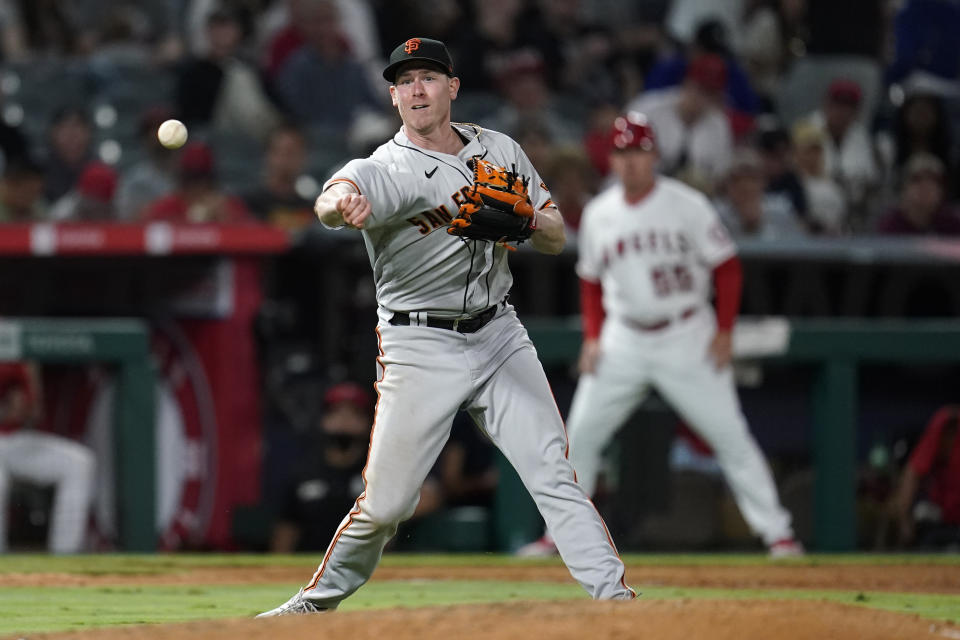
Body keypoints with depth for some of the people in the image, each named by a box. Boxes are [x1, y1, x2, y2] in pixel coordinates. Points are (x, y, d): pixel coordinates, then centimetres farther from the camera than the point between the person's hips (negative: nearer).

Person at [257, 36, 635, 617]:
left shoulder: (501, 151, 7)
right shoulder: (385, 171, -10)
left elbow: (557, 238, 11)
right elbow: (333, 198, -34)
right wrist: (343, 205, -60)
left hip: (500, 335, 3)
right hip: (420, 346, -3)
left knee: (554, 475, -7)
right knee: (385, 504, -3)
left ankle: (614, 596, -8)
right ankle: (319, 601, 17)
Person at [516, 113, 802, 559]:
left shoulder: (687, 206, -7)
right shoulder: (598, 214, 4)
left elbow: (726, 267, -3)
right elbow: (591, 280, 16)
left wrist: (724, 332, -10)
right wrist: (592, 337, 4)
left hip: (687, 338, -4)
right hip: (624, 340, 4)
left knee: (730, 435, -7)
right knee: (580, 436, 1)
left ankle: (777, 533, -3)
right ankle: (559, 535, 13)